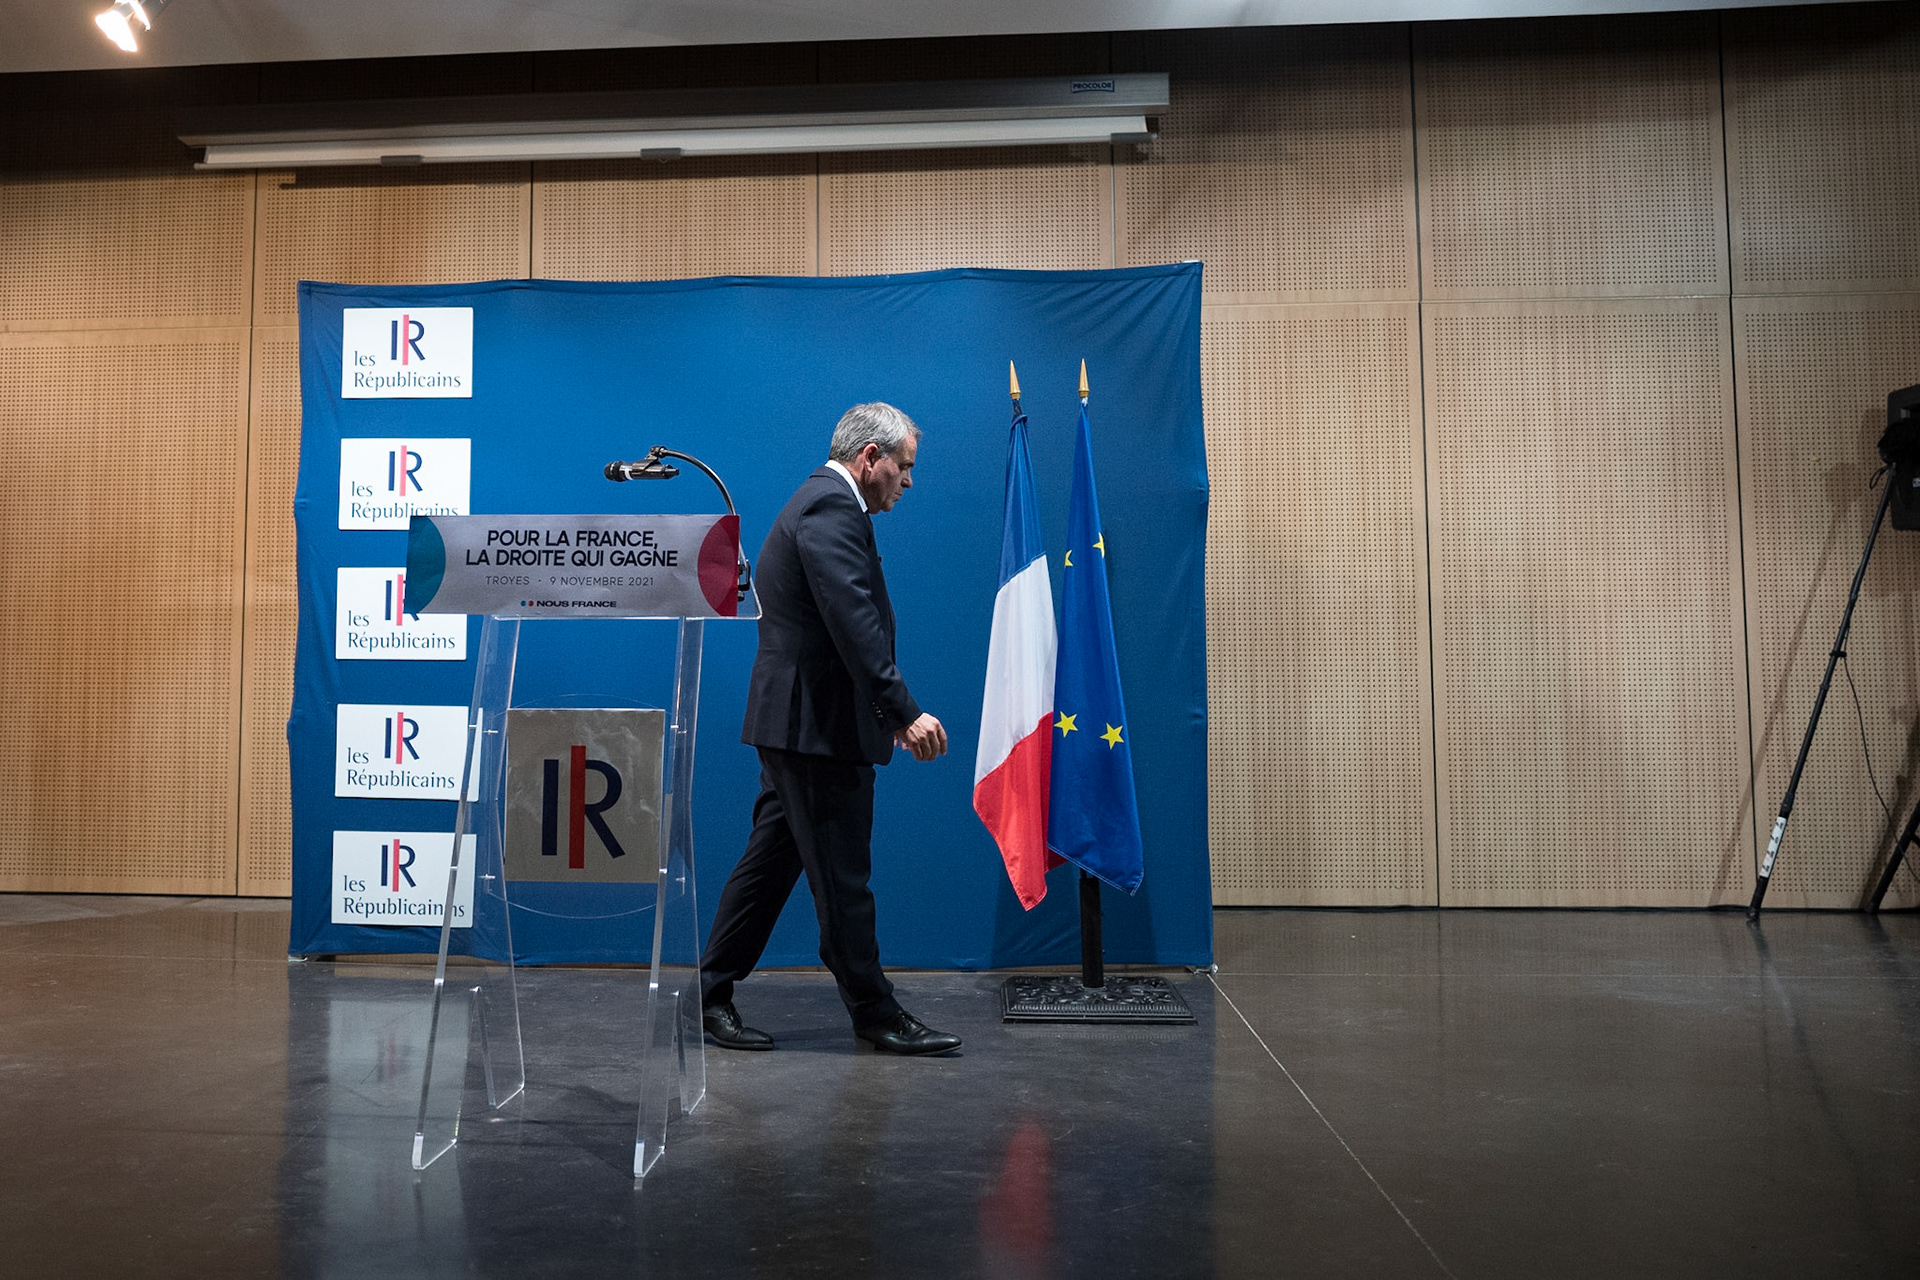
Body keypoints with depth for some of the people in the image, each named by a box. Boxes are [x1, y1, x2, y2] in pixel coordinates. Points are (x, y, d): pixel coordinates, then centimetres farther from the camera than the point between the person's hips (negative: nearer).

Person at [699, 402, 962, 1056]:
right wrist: (905, 711, -25)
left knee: (771, 861, 15)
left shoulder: (821, 501, 20)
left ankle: (712, 994, 24)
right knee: (841, 879, 1)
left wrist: (887, 709, 22)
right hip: (817, 725, -11)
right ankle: (876, 1014, 13)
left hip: (797, 721, 11)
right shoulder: (831, 507, -14)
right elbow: (854, 622, -25)